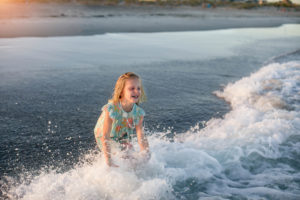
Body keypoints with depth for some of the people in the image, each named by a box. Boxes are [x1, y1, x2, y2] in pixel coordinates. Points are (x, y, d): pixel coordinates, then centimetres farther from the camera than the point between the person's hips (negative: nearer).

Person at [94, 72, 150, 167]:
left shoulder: (138, 112, -26)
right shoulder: (111, 109, -39)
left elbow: (141, 136, -22)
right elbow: (105, 137, -38)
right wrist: (109, 162, -41)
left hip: (123, 135, 4)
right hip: (103, 135, -3)